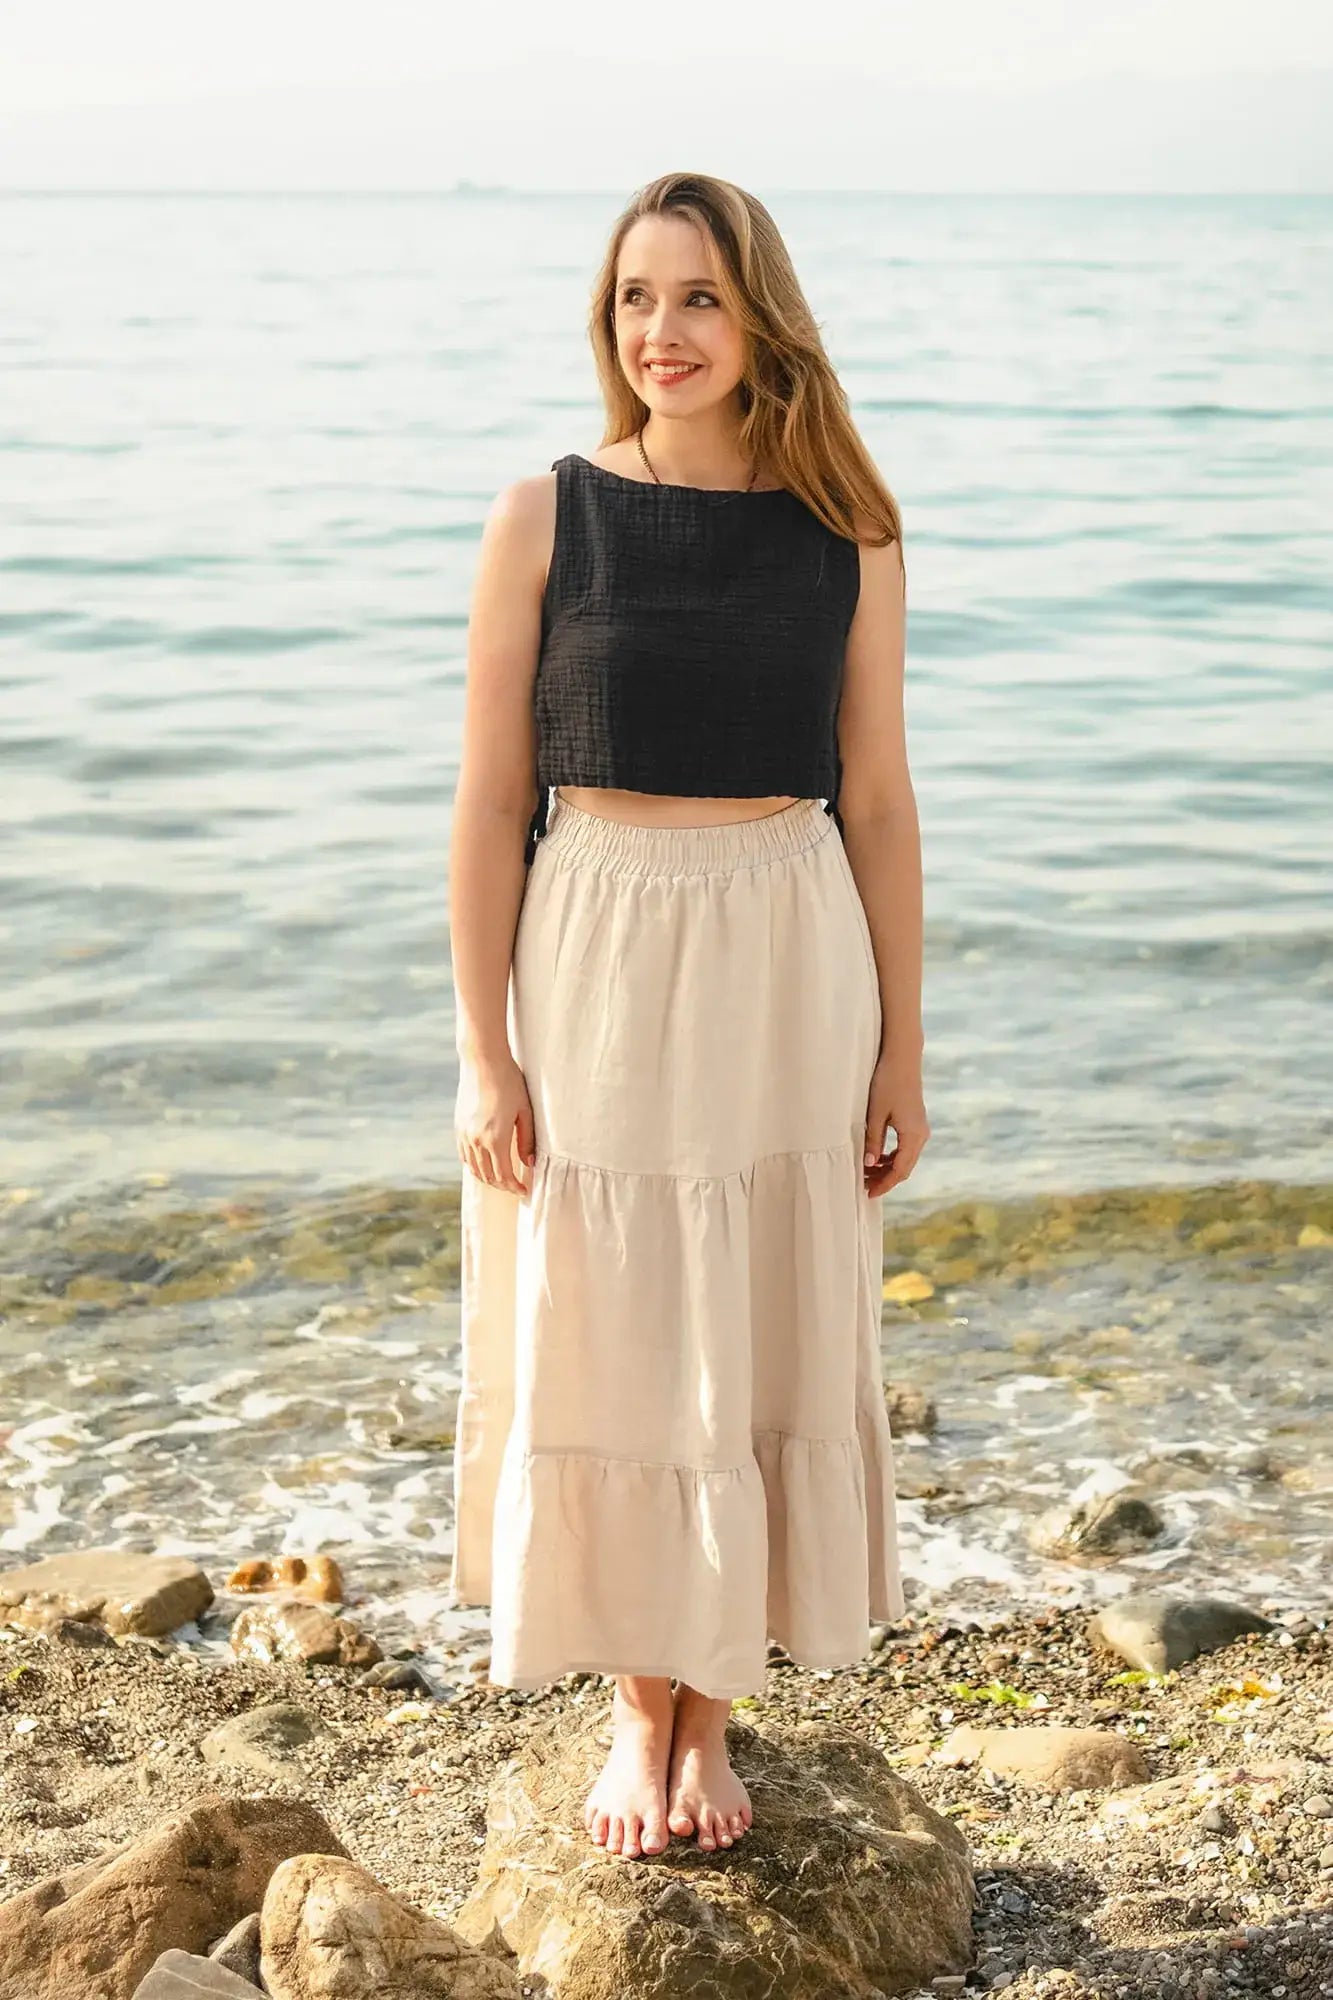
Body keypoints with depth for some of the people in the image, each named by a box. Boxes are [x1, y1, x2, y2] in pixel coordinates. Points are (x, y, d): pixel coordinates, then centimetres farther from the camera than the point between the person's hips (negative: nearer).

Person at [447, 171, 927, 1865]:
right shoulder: (546, 519, -3)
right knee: (600, 1347, 7)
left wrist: (902, 1045, 2)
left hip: (787, 972, 1)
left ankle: (714, 1710, 26)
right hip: (593, 969, -1)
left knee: (764, 1343, 8)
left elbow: (876, 800, 4)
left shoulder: (847, 533, 1)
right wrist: (483, 1056, -7)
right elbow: (489, 801, -3)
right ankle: (638, 1709, 26)